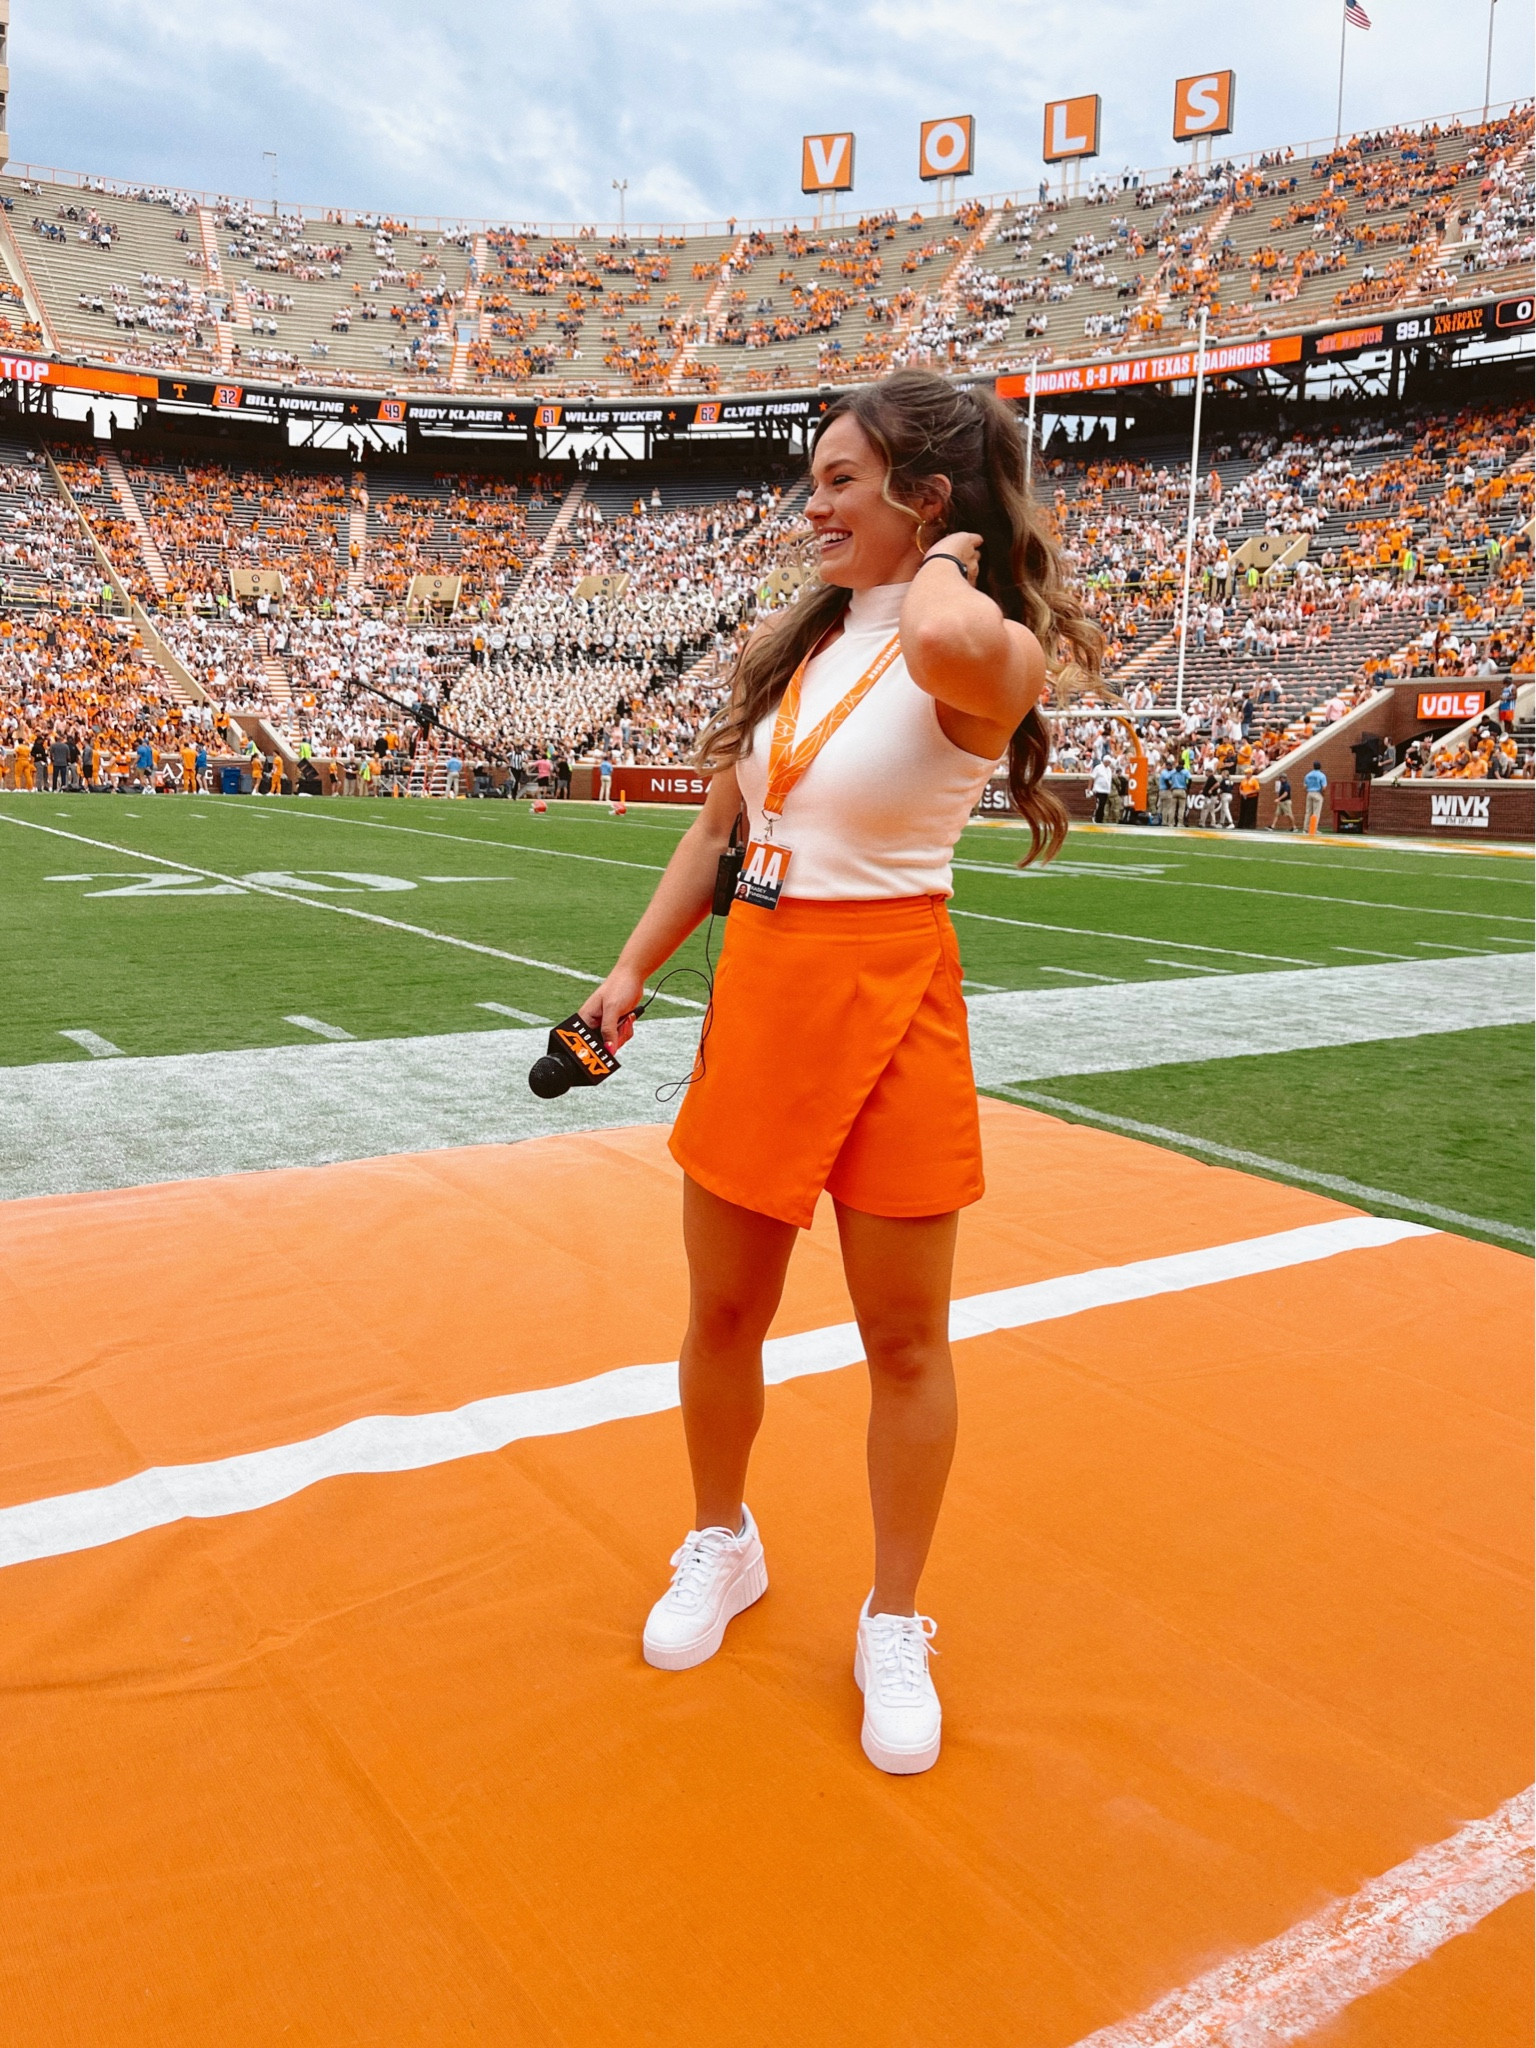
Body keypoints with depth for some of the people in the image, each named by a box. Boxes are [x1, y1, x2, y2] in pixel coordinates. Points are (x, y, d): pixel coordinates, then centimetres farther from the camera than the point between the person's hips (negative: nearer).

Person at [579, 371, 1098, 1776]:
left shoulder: (990, 657, -13)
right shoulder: (791, 642, 10)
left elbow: (945, 644, -40)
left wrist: (948, 562, -18)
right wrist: (633, 973, 11)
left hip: (887, 1004, -6)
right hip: (754, 990, 6)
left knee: (906, 1341, 7)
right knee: (724, 1314, 15)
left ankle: (895, 1630, 28)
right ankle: (721, 1548, 41)